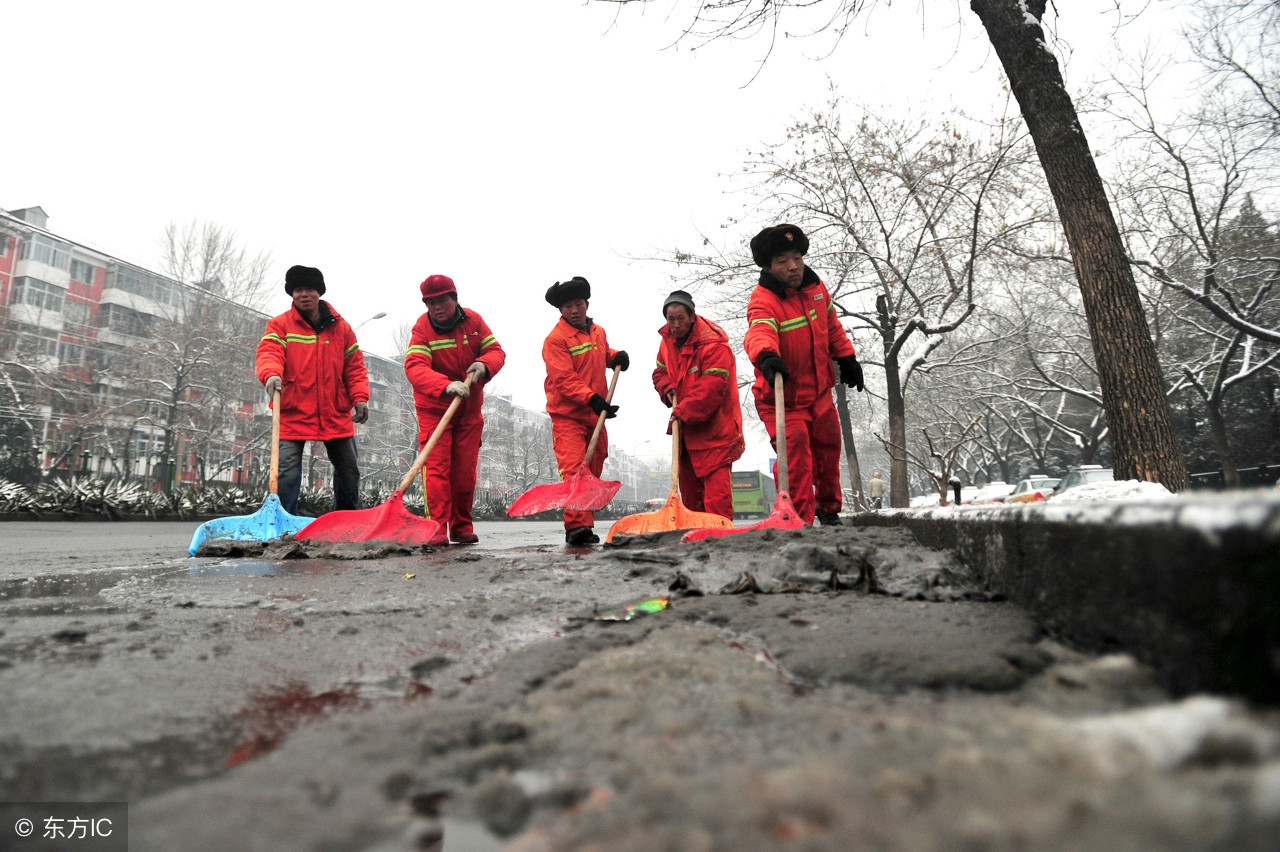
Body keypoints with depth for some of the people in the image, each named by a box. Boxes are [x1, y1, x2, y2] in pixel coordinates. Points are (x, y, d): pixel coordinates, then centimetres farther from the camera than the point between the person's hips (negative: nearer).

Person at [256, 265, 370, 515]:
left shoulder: (341, 327, 9)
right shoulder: (280, 325, 1)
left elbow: (355, 367, 10)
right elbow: (268, 354, -14)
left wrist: (360, 397, -5)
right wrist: (271, 374, -37)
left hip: (337, 416, 3)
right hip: (293, 414, -3)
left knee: (349, 473, 11)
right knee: (287, 475, -8)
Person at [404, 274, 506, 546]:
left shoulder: (474, 321, -1)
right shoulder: (422, 329, -12)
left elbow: (496, 351, -2)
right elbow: (414, 368, -27)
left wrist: (484, 364, -26)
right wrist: (446, 385, -44)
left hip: (470, 411, 3)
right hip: (434, 410, -3)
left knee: (465, 471, 6)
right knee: (437, 468, -9)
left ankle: (462, 527, 17)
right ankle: (437, 527, -4)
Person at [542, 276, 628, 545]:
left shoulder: (599, 332, 11)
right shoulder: (555, 339, -12)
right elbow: (564, 379, -20)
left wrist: (616, 356, 10)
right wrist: (592, 398, -30)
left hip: (595, 416, 7)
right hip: (567, 415, -7)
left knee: (592, 472, 12)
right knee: (573, 470, -17)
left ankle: (586, 524, 22)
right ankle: (576, 526, -18)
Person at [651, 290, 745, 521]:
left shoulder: (713, 344, -20)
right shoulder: (668, 340, 6)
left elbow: (712, 387, -27)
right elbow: (660, 371, 19)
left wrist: (683, 411, -29)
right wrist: (667, 389, -3)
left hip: (714, 427, -8)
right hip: (686, 427, 8)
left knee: (716, 483, -13)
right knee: (688, 485, 15)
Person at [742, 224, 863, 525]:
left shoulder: (816, 288, -1)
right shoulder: (762, 301, -23)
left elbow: (832, 326, 16)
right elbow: (759, 332, -45)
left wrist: (847, 358, 17)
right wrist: (765, 355, -66)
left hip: (819, 391, 7)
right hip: (782, 398, -7)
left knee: (828, 450, 19)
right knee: (796, 453, -18)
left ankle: (828, 507, 43)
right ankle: (801, 519, -3)